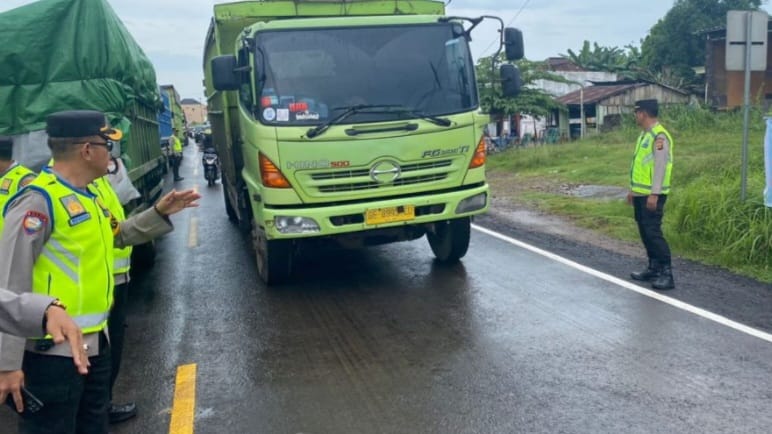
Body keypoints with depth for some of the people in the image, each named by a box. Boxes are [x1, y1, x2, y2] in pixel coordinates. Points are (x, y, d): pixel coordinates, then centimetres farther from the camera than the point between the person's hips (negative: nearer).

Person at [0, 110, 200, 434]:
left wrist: (160, 213, 16)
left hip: (93, 342, 10)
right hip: (53, 351, -10)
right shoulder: (39, 200, -20)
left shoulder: (86, 196, 10)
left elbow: (116, 236, 29)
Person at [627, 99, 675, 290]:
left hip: (652, 195, -10)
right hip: (641, 194, 10)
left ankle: (666, 273, -6)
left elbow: (660, 166, -21)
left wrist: (654, 194, -23)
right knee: (645, 231, 14)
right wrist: (633, 189, 22)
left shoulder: (659, 136, -16)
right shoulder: (644, 135, 15)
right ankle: (654, 268, 23)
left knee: (653, 232, -10)